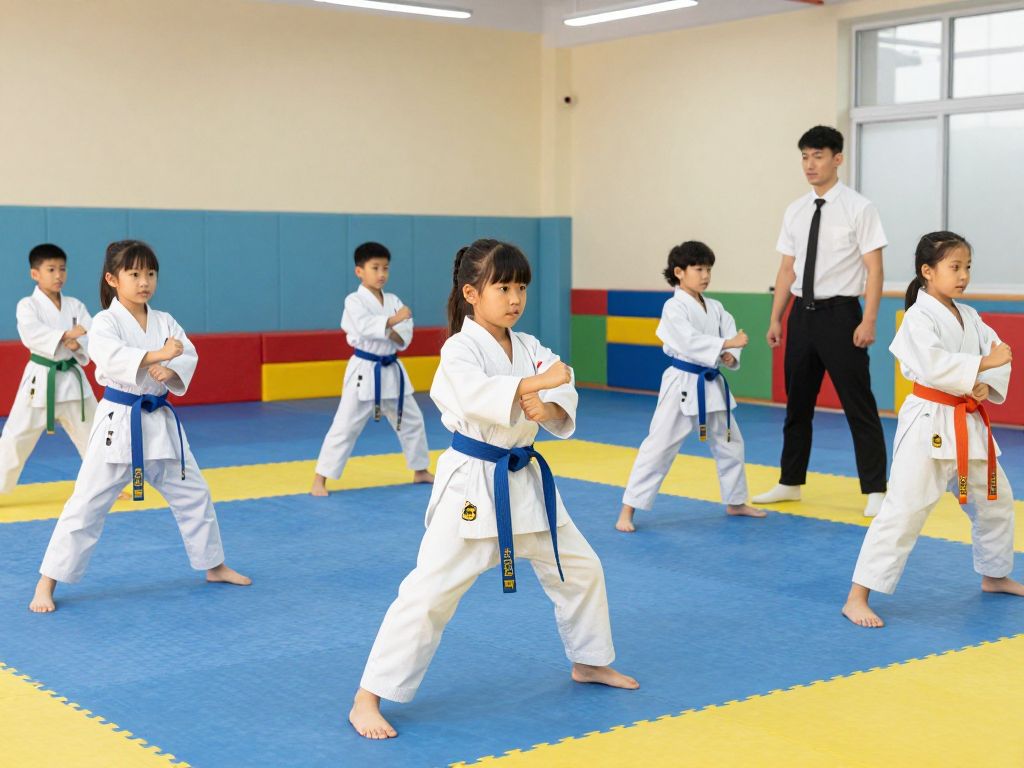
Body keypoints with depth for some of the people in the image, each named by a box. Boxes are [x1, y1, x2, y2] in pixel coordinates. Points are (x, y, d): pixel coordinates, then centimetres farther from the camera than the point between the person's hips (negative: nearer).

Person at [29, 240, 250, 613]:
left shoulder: (164, 321, 6)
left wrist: (170, 371, -27)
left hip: (160, 420, 5)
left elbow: (188, 356, -5)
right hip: (119, 422, -5)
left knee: (193, 494, 13)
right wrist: (156, 355, -43)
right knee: (86, 505, -5)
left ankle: (215, 566, 31)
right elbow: (110, 356, -29)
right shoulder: (105, 322, -10)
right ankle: (46, 584, 5)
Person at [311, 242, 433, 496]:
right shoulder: (354, 301, -11)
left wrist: (393, 334, -21)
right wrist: (392, 320, -39)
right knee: (345, 426, -7)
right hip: (364, 371, -6)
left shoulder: (393, 301, 7)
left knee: (412, 420, 16)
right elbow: (365, 326, -29)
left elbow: (406, 335, -1)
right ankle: (319, 480, -1)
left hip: (391, 370, 6)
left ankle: (421, 471, 33)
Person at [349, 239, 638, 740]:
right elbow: (475, 395, -34)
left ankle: (589, 662, 40)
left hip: (525, 481, 7)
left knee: (580, 568, 17)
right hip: (472, 484, -7)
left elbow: (564, 401, -5)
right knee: (431, 589, -11)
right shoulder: (459, 350, -13)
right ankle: (367, 699, -2)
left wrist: (547, 407, -27)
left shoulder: (529, 348, 6)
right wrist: (534, 383, -42)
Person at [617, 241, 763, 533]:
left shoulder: (715, 308, 8)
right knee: (659, 445, -9)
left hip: (711, 385, 7)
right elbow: (689, 340, -25)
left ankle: (735, 502, 37)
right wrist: (727, 344, -30)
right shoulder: (674, 307, -13)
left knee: (730, 442, 18)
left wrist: (730, 356, -19)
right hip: (683, 385, -7)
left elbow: (731, 335, 2)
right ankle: (627, 510, -5)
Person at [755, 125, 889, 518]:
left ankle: (875, 491, 7)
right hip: (803, 313, 6)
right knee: (797, 403, 15)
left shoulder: (858, 207, -7)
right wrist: (776, 318, 9)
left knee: (859, 406, -2)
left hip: (840, 313, -6)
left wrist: (868, 321, -16)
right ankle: (790, 483, 28)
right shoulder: (795, 211, 8)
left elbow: (874, 269, -10)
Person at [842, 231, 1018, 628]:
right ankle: (857, 598, -9)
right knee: (903, 509, -13)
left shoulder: (969, 317, 10)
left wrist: (987, 386, -12)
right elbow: (935, 366, -25)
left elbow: (998, 354, 6)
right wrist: (984, 363, -24)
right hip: (930, 424, -8)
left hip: (969, 424, 8)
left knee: (995, 500, 22)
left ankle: (995, 576, 45)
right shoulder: (918, 318, -13)